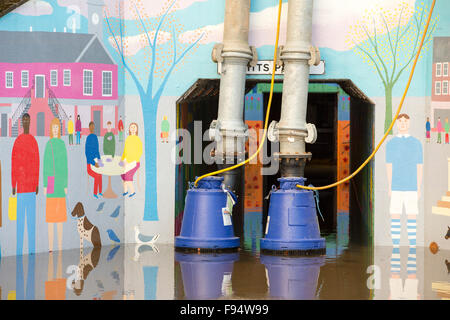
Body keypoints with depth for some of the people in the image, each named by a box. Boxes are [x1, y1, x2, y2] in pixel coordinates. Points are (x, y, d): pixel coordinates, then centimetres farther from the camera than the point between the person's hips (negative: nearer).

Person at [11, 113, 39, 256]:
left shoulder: (34, 141, 12)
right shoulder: (17, 141, -3)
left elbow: (37, 162, 13)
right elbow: (13, 163, -4)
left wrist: (37, 184, 11)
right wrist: (13, 184, -7)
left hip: (31, 182, 5)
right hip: (21, 183, -5)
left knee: (32, 214, 7)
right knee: (20, 214, -4)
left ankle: (32, 248, 12)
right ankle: (19, 250, 0)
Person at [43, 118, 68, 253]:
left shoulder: (62, 144, 7)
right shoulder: (48, 144, 3)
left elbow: (65, 165, 6)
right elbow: (45, 165, 2)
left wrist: (66, 185, 1)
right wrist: (45, 185, -3)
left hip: (60, 181, 1)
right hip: (50, 181, -1)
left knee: (60, 214, 4)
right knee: (50, 214, -1)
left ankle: (60, 247, 8)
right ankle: (50, 247, 2)